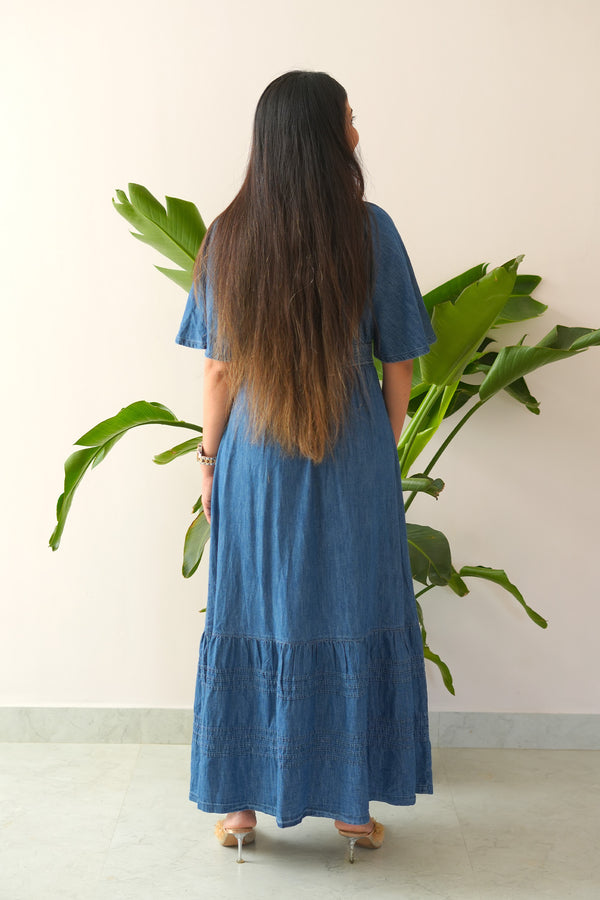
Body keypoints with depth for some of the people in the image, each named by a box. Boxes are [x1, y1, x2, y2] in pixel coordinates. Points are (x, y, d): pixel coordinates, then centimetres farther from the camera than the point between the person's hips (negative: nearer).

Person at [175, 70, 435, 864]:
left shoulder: (228, 236, -6)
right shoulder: (370, 231, -9)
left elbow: (219, 369, -4)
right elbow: (398, 365, -4)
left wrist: (210, 456, 8)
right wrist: (384, 451, 10)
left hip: (255, 468, 1)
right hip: (354, 469, -1)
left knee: (251, 625, 12)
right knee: (353, 627, 11)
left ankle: (241, 803, 23)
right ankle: (352, 803, 23)